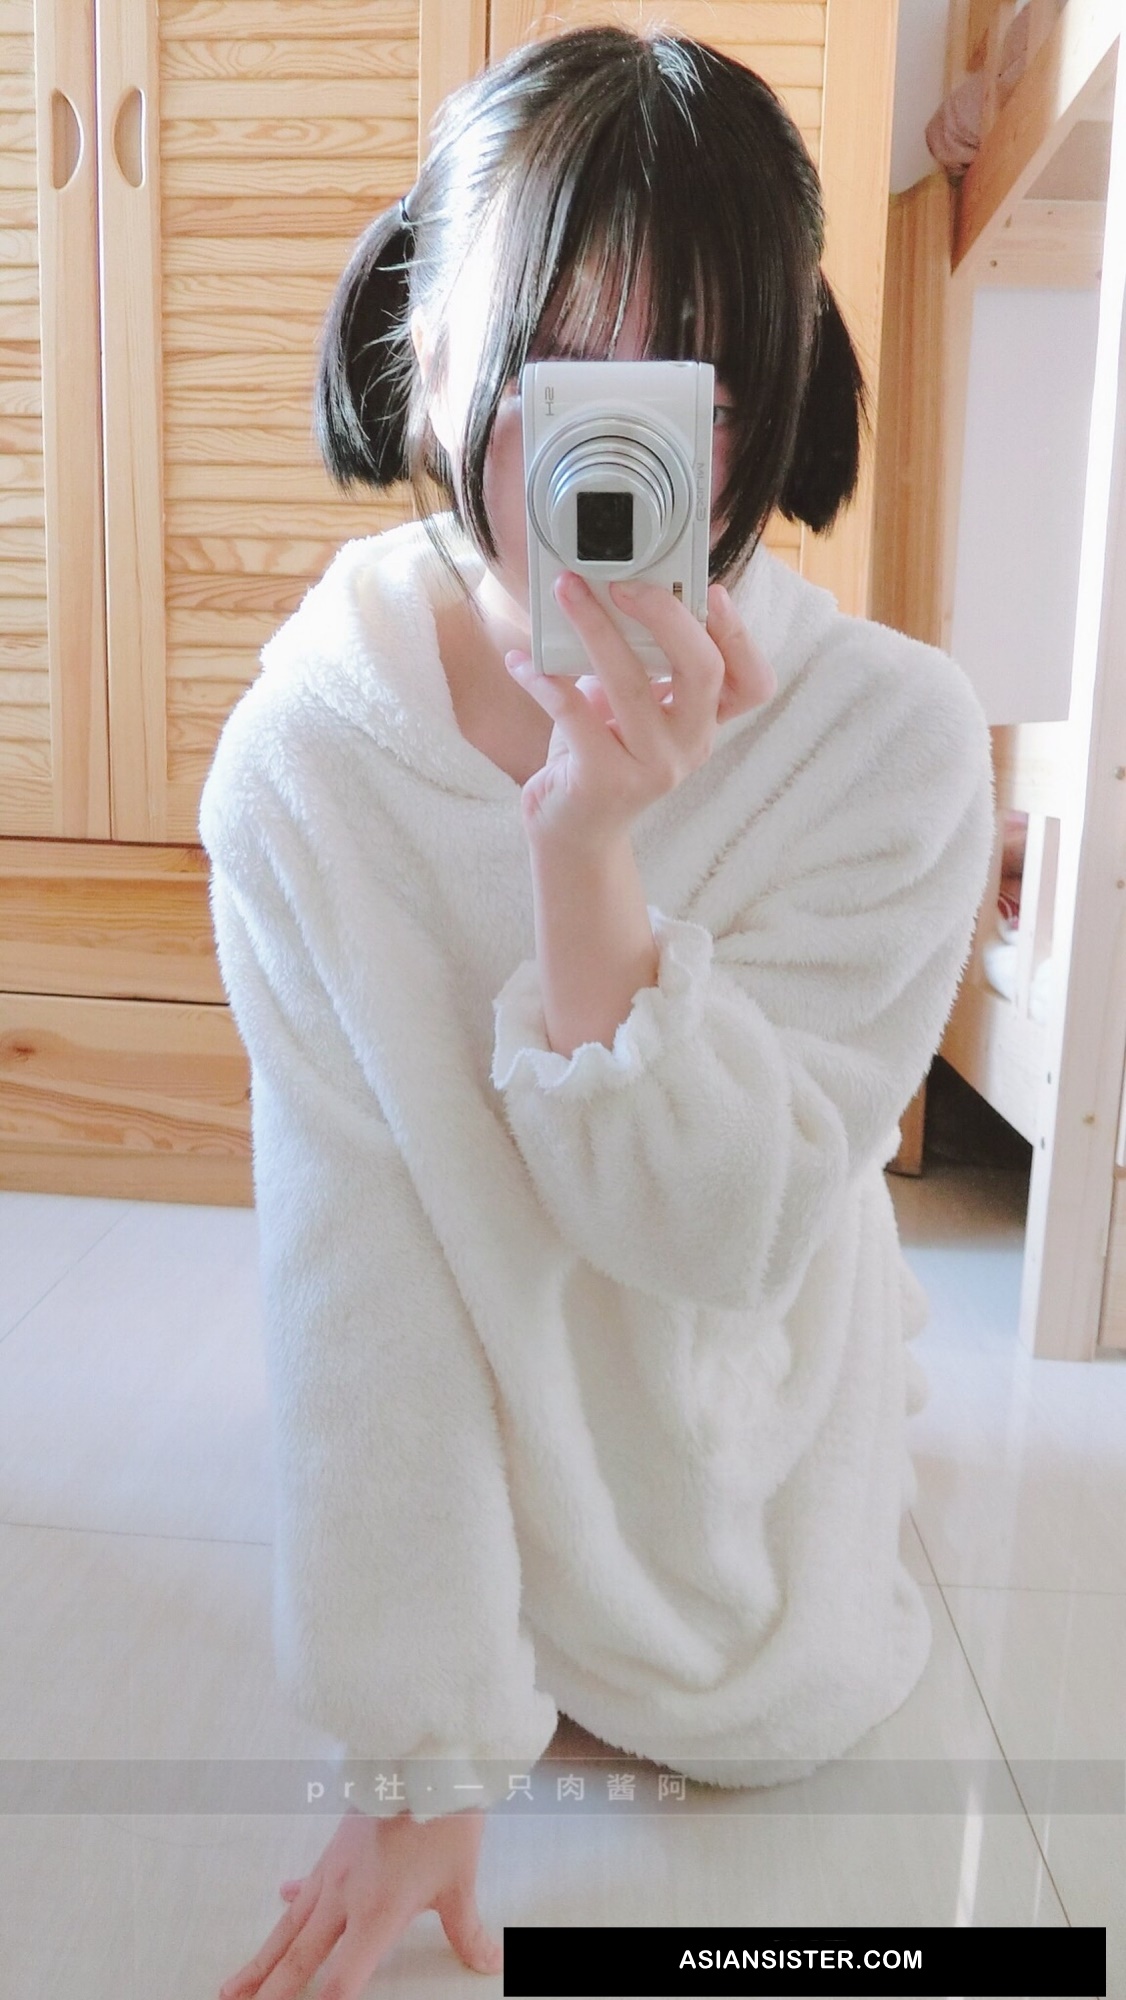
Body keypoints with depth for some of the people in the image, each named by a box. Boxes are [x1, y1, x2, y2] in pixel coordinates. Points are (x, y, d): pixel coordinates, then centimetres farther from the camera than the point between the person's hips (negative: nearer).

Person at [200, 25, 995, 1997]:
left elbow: (723, 1238, -28)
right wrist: (425, 1758, -21)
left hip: (746, 1380, 0)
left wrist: (592, 853, -43)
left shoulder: (894, 741, -28)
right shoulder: (306, 751, -26)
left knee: (769, 1718, 10)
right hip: (471, 1403, 1)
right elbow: (355, 1252, -25)